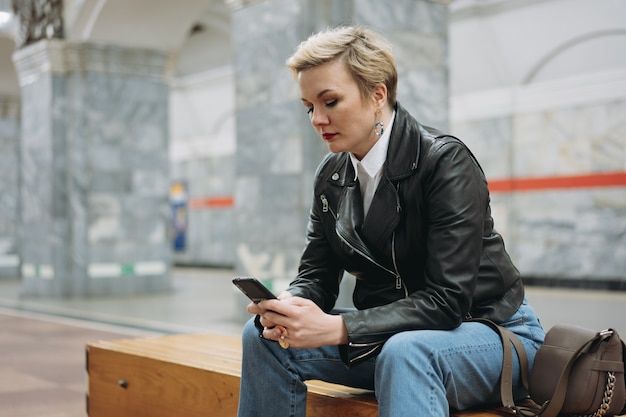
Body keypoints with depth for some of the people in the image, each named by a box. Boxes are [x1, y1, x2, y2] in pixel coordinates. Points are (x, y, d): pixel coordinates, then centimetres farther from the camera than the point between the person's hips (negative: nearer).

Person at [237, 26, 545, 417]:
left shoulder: (445, 161, -19)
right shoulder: (331, 175, 2)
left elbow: (446, 299, -26)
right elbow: (316, 275, 3)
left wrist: (337, 328, -34)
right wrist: (289, 305, -22)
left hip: (489, 331, -6)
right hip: (390, 334, 7)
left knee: (405, 351, -39)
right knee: (264, 335, -8)